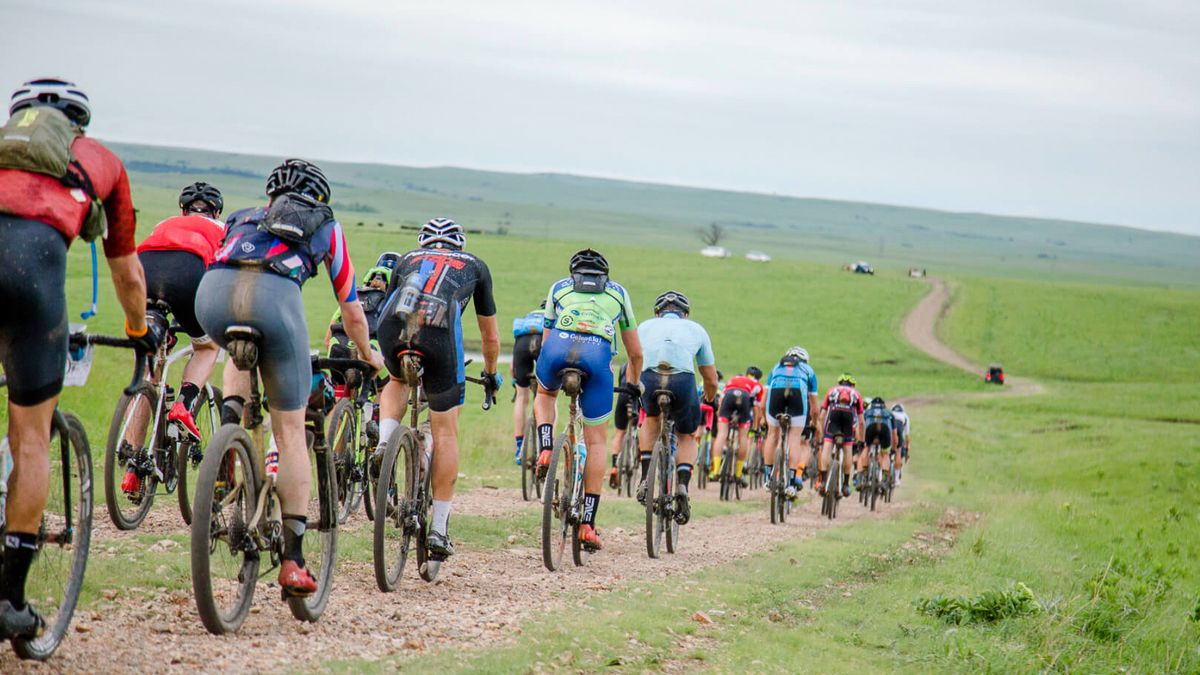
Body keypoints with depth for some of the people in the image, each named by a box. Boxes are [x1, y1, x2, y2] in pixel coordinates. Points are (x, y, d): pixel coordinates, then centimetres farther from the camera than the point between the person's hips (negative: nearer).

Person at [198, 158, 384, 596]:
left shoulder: (243, 218, 39)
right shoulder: (326, 227, 35)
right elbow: (353, 315, 41)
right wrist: (368, 355, 60)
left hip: (213, 292, 2)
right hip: (274, 296, -2)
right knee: (290, 431, 9)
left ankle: (229, 416, 9)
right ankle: (293, 560, 4)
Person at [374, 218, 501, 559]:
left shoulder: (408, 259, 36)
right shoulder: (475, 266, 34)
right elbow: (490, 334, 40)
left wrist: (379, 365, 58)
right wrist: (491, 374, 57)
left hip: (393, 326, 2)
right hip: (440, 331, -2)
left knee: (398, 381, 37)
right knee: (445, 432, 10)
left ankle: (383, 443, 10)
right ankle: (439, 528, 9)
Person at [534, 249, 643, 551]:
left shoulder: (559, 287, 33)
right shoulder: (618, 292, 34)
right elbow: (635, 352, 38)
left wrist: (545, 374, 52)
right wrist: (633, 383, 56)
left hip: (558, 346, 0)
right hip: (597, 354, 0)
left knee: (545, 394, 37)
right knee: (595, 441, 12)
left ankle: (545, 451, 11)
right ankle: (588, 524, 7)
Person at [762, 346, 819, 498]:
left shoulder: (777, 367, 38)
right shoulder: (807, 369, 35)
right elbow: (814, 408, 38)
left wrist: (764, 419, 49)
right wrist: (814, 423, 53)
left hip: (776, 389, 1)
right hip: (798, 391, -1)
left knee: (773, 435, 16)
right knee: (795, 438, 2)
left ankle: (768, 477, 17)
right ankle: (792, 481, -6)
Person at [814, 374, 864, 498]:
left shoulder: (831, 391, 35)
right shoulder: (856, 394, 36)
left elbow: (822, 416, 29)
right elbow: (861, 422, 34)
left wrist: (820, 435, 34)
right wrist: (860, 440, 42)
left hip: (834, 410, 0)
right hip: (850, 412, 1)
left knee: (827, 446, -2)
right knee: (847, 448, 11)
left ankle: (822, 480, -15)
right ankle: (846, 484, 11)